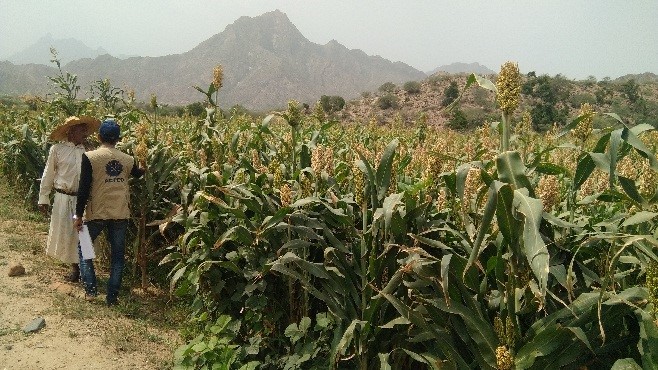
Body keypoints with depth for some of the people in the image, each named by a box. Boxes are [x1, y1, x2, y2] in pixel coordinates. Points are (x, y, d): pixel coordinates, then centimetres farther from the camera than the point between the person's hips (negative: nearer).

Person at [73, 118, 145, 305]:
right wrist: (142, 170, 50)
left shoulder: (90, 157, -9)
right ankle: (112, 296, 14)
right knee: (117, 255, 11)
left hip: (97, 213, -2)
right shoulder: (128, 160, 2)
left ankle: (90, 288, 13)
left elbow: (84, 188, -11)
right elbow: (137, 174, 26)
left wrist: (79, 215, -3)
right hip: (121, 214, 2)